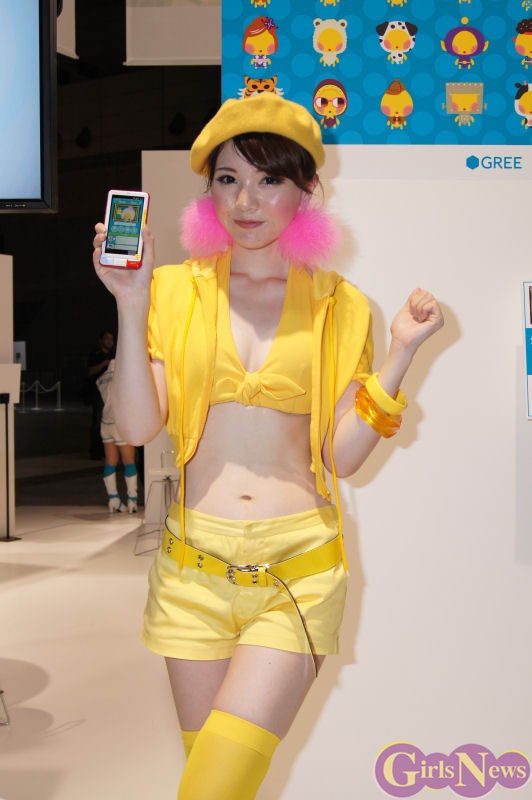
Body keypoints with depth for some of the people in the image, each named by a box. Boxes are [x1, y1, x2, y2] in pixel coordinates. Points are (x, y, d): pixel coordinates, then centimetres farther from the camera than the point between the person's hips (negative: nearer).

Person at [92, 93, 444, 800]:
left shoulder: (337, 306, 4)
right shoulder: (176, 289, 5)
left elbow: (343, 456, -1)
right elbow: (139, 426, -5)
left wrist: (402, 351, -7)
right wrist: (132, 304, -10)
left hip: (298, 569, -1)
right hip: (195, 564, 2)